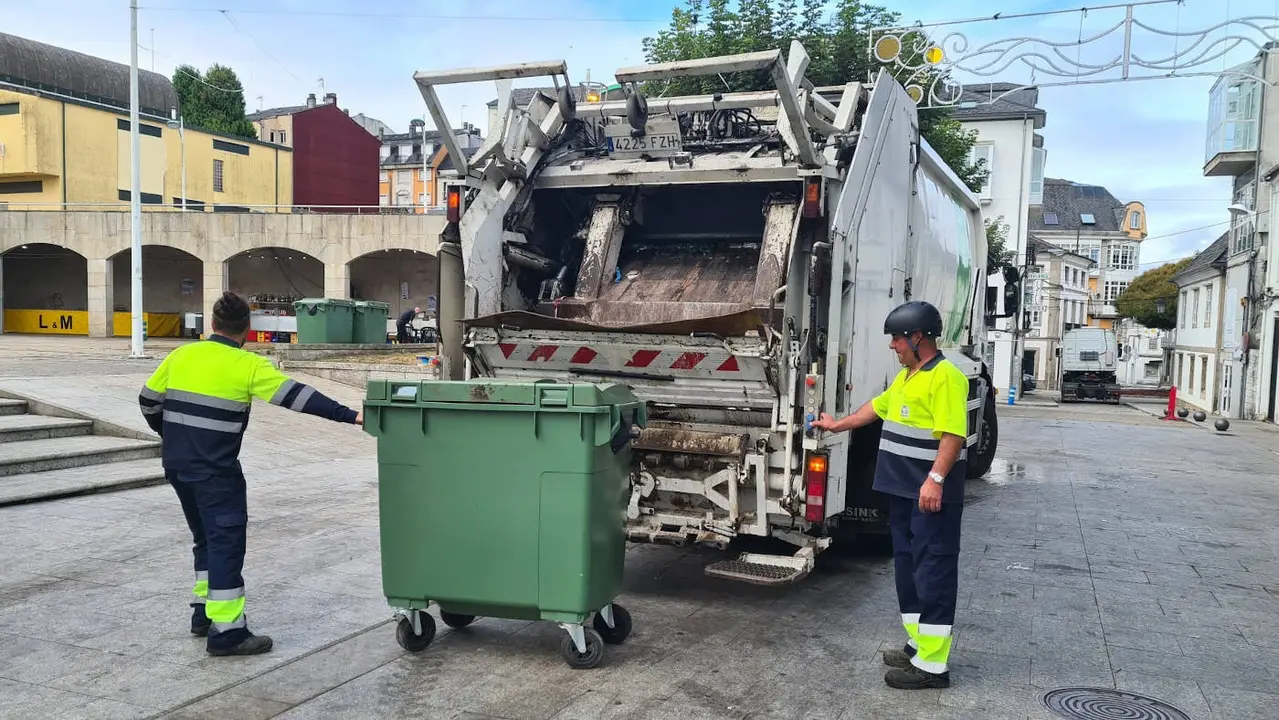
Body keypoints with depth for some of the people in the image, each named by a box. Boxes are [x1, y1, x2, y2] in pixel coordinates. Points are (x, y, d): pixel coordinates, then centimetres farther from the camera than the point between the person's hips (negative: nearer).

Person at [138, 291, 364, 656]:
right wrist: (348, 415, -17)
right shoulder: (248, 366, -10)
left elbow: (148, 400, 14)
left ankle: (204, 612, 28)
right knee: (227, 543, -3)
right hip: (215, 471, -7)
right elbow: (296, 395, -16)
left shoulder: (181, 356, 7)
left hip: (177, 465, 7)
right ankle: (226, 631, -4)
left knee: (206, 538, 20)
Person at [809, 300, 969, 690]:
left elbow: (953, 434, -21)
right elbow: (878, 407, 30)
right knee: (907, 566, 14)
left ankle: (932, 664, -2)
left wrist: (936, 479, -28)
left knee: (932, 571, -6)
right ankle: (920, 644, 25)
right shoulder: (906, 376, 17)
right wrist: (838, 425, 38)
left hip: (931, 493, -10)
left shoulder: (945, 376, -14)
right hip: (902, 490, 10)